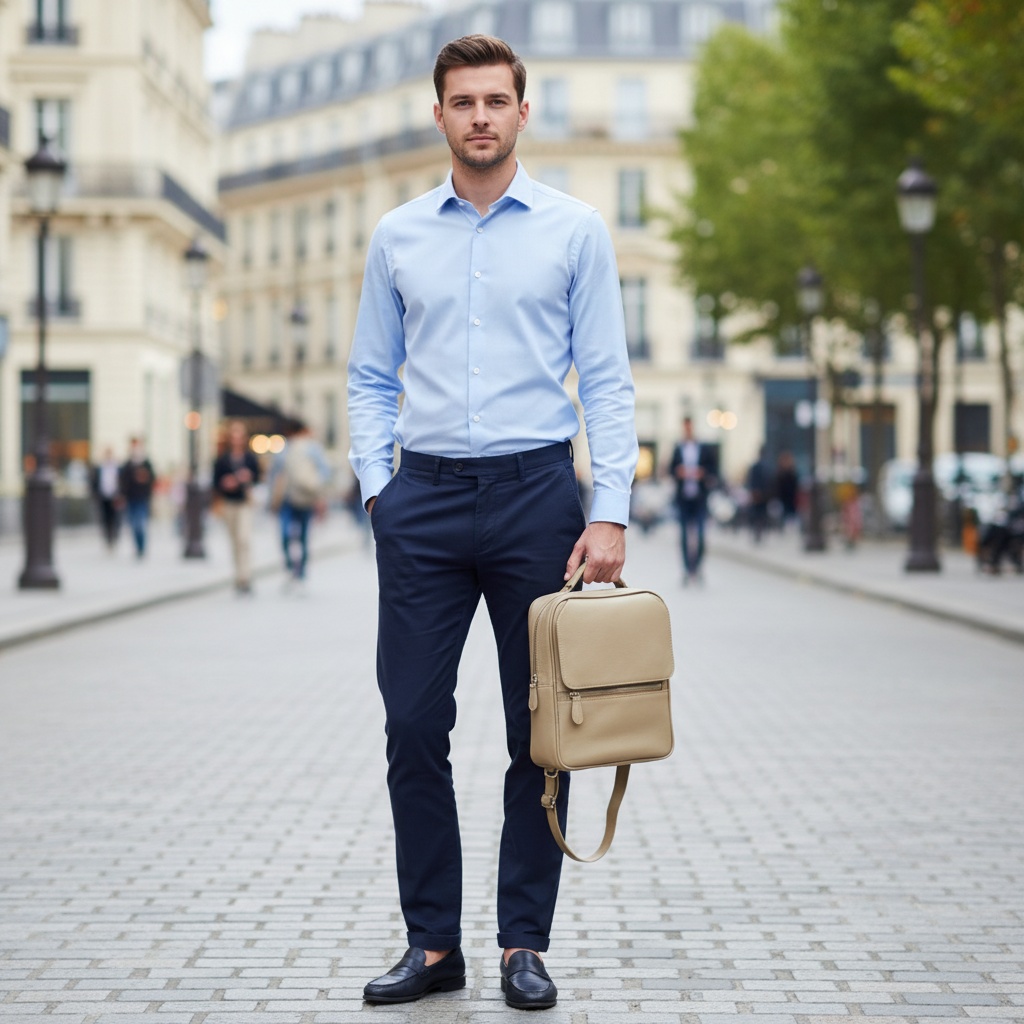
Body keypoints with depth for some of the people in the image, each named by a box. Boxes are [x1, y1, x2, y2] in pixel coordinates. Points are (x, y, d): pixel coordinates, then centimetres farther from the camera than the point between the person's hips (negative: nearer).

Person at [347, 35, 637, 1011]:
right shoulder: (396, 237, 9)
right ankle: (432, 941, 11)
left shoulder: (574, 230, 2)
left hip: (535, 493, -2)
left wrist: (610, 513, -8)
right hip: (424, 501, 2)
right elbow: (371, 379, 13)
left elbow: (607, 380, 0)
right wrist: (377, 485, -1)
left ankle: (524, 943, 13)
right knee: (414, 725, 1)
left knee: (540, 732, 3)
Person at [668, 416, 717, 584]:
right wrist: (678, 473, -11)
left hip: (700, 497, -1)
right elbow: (671, 469, 10)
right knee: (685, 535, 1)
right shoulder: (677, 449, 8)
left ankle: (697, 566, 7)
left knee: (699, 534, -6)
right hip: (683, 498, 1)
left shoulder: (706, 449, 4)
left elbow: (714, 469, 5)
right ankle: (687, 569, 6)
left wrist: (703, 473, -14)